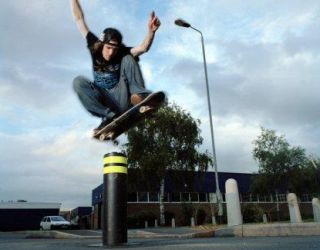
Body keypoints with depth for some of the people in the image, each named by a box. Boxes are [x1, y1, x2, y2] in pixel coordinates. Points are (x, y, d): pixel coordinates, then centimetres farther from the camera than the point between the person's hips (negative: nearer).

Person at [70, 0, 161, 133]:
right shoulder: (95, 47, 0)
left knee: (128, 59, -17)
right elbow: (79, 19, 0)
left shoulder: (122, 54, -8)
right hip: (103, 102, 3)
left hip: (122, 100, -2)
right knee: (79, 81, -23)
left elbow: (143, 48, -27)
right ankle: (109, 116, -32)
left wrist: (151, 31, -44)